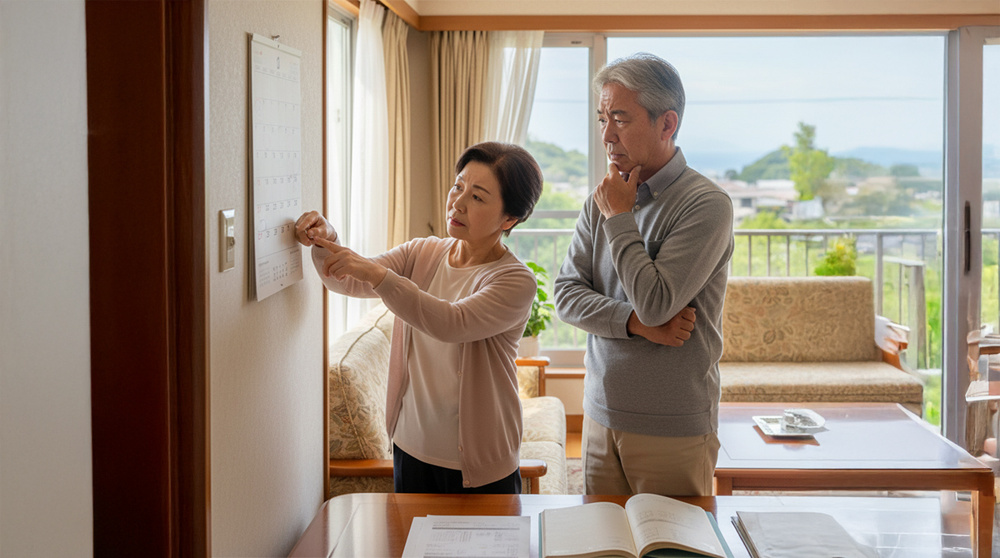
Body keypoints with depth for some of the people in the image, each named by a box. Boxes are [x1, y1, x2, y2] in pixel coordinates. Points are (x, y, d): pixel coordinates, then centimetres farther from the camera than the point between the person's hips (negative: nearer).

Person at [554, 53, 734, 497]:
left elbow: (655, 304, -22)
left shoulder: (707, 205, -14)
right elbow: (566, 294, 2)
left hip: (674, 430, -5)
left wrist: (620, 218, -12)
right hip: (601, 416, 6)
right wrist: (636, 322, -14)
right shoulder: (602, 200, 6)